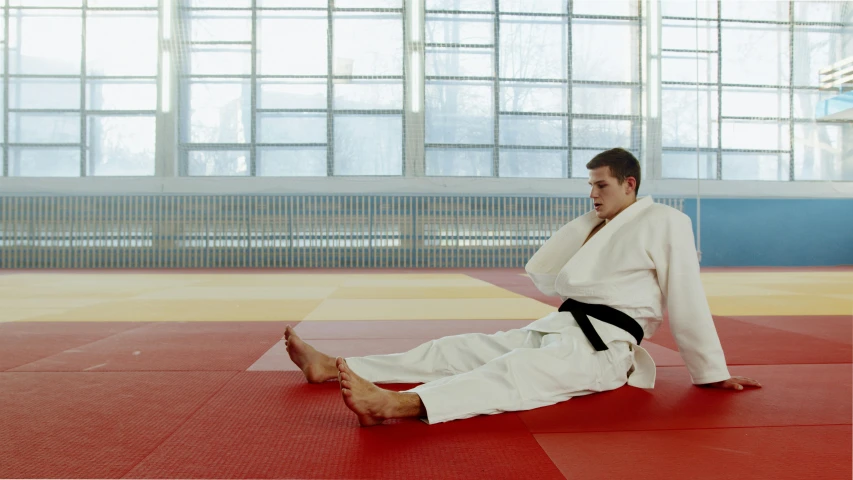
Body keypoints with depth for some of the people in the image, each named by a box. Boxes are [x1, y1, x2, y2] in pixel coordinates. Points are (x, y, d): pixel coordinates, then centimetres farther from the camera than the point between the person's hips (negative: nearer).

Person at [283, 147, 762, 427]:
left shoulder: (665, 223, -3)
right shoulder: (597, 226, 19)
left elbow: (687, 302, -5)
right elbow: (539, 273, 14)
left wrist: (713, 373, -3)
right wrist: (588, 225, 6)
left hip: (604, 346, -7)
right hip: (556, 329, 7)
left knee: (516, 372, -35)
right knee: (461, 349, -3)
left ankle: (398, 405, -58)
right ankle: (334, 368, -5)